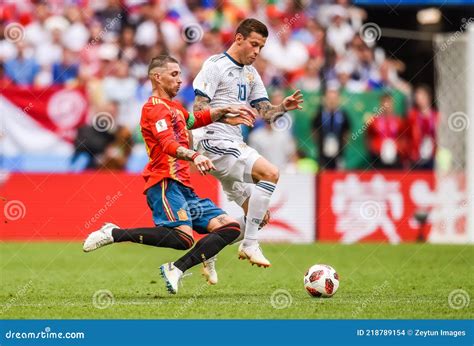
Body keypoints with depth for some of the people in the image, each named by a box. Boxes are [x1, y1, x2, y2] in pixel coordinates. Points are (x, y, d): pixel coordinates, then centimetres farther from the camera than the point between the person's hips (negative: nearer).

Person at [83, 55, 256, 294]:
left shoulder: (174, 108, 26)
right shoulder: (155, 106, -5)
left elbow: (196, 119, 47)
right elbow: (168, 144, -22)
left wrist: (225, 111, 36)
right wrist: (194, 156, -38)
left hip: (184, 188, 10)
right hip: (165, 184, -10)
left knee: (230, 227, -1)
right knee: (183, 237, -30)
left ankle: (176, 269, -10)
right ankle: (112, 234, -18)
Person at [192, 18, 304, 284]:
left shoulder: (251, 73, 18)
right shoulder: (216, 66, -6)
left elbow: (266, 112, 13)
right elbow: (198, 110, -11)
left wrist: (284, 107, -7)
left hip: (235, 146, 9)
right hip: (216, 141, -9)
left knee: (260, 216, 6)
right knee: (270, 173, -26)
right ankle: (250, 245, -23)